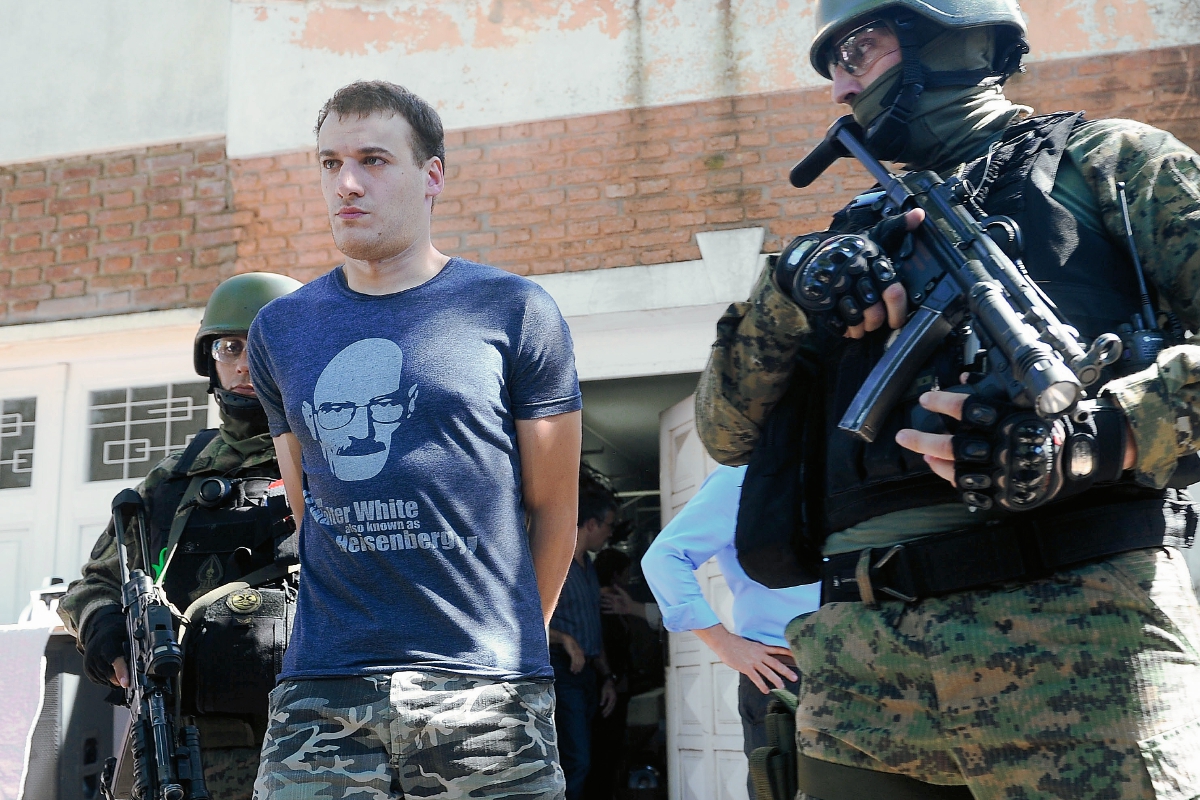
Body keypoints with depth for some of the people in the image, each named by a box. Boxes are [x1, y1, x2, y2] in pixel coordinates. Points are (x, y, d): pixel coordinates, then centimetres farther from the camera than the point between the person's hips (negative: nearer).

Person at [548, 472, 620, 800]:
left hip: (588, 674, 9)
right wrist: (563, 640, -21)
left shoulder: (588, 567, 20)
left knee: (577, 762, 5)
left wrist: (607, 676, 19)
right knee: (576, 762, -16)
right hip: (561, 672, -9)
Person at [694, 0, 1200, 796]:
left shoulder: (1105, 159, 10)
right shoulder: (861, 234, 24)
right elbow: (729, 433, 16)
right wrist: (786, 288, 0)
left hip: (1072, 635, -4)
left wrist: (1089, 439, -20)